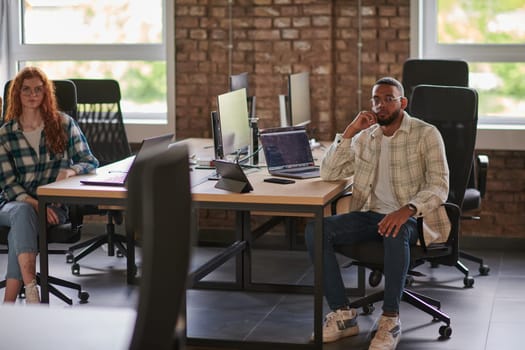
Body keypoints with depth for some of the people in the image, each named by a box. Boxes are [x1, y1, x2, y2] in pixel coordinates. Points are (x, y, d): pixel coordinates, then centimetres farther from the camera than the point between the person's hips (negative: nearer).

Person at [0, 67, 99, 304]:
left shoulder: (64, 124, 5)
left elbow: (90, 161, 6)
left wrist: (71, 170, -18)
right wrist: (35, 204, -20)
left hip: (54, 206, 0)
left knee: (20, 231, -34)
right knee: (22, 213, -37)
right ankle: (30, 291, -47)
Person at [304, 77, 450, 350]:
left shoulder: (426, 134, -5)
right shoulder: (365, 137, 12)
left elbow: (439, 186, -14)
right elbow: (328, 173, 6)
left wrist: (407, 209, -33)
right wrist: (350, 131, -5)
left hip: (411, 218, -5)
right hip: (372, 214, 5)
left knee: (395, 232, -41)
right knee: (315, 230, -19)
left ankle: (390, 319, -27)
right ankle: (343, 315, -15)